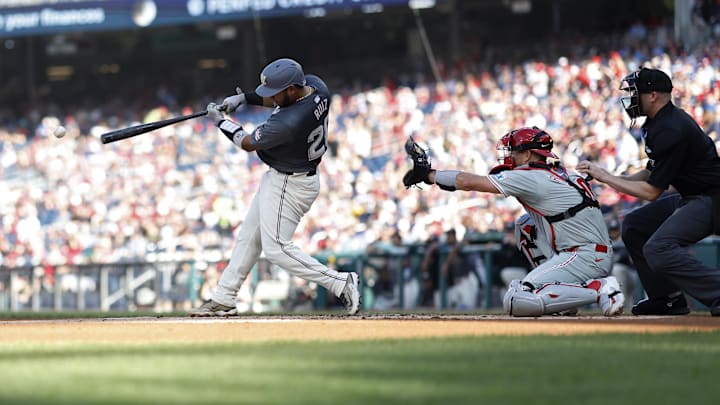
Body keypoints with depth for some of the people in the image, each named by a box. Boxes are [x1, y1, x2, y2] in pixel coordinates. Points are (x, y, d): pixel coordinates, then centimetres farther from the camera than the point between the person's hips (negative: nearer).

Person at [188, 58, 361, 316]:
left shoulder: (288, 123, -34)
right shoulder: (315, 85, -9)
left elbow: (248, 143, -15)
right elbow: (275, 99, 13)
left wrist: (220, 121, -1)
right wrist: (244, 98, 1)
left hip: (289, 185, -10)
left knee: (276, 248, -8)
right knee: (248, 237, 17)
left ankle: (340, 283, -7)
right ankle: (223, 299, 26)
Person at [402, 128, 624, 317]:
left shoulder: (529, 177, -7)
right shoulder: (558, 174, 19)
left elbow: (469, 183, -5)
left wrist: (428, 174, 7)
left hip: (587, 256, -10)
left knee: (514, 302, -17)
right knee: (526, 227, 25)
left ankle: (599, 289, -18)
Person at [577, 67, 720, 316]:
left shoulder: (671, 131, -23)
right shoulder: (658, 123, 10)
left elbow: (652, 191, -20)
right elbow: (652, 173, 18)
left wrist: (605, 177, -11)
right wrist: (610, 178, 4)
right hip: (690, 198, 11)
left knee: (658, 249, -25)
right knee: (634, 225, 17)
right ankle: (667, 298, 16)